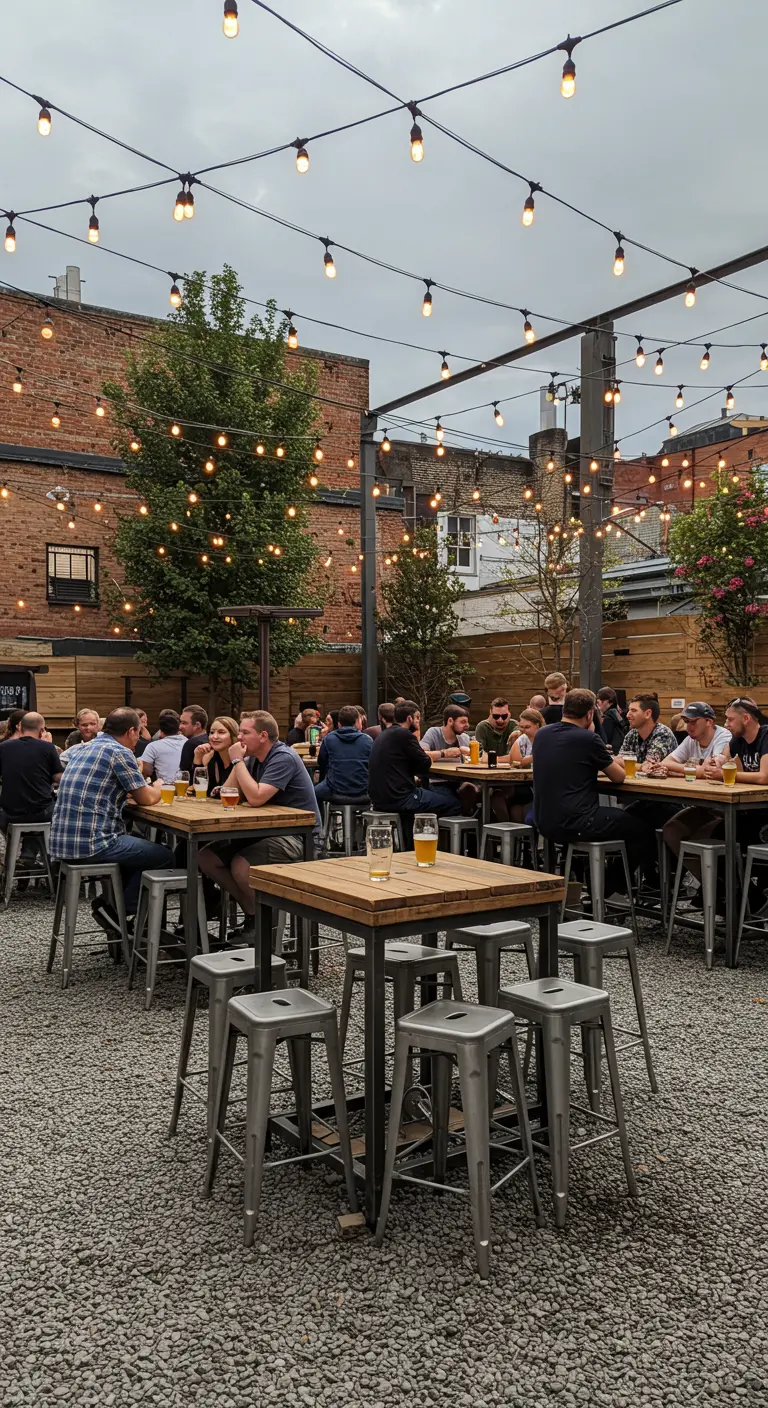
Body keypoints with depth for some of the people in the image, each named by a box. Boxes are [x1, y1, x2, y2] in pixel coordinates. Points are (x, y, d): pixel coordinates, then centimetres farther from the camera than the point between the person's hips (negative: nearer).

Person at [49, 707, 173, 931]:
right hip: (92, 843, -9)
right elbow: (146, 799, -4)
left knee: (139, 844, 30)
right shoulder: (119, 752, -9)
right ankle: (116, 909, 5)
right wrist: (157, 788, 19)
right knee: (165, 857, 5)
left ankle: (114, 902, 22)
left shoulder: (84, 748, 17)